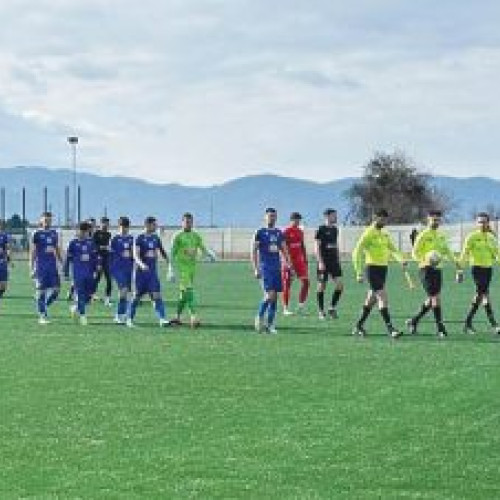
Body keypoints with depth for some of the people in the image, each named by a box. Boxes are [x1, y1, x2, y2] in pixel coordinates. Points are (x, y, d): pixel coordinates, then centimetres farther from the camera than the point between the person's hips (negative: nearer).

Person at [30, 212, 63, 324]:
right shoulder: (36, 234, -3)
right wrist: (31, 268, -7)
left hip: (52, 265, 4)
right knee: (41, 291, -1)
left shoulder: (54, 233, 11)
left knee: (56, 289, -2)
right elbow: (32, 252, -2)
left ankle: (44, 307, 20)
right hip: (40, 266, -4)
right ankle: (42, 316, 6)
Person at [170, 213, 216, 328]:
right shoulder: (178, 236, -2)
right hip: (182, 266, -6)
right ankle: (193, 316, -23)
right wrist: (171, 271, -8)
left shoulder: (196, 236, 14)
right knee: (188, 290, -16)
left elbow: (203, 249, 14)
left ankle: (177, 317, 19)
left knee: (184, 292, 10)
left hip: (192, 267, 6)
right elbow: (172, 254, -3)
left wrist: (210, 254, -8)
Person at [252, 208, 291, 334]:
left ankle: (270, 325, 8)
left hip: (277, 268, 5)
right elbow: (254, 251, -3)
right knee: (270, 294, -17)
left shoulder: (279, 233, 14)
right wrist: (255, 269, -10)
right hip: (265, 267, -5)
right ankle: (259, 317, 3)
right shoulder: (260, 232, -1)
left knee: (274, 297, 3)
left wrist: (289, 265, 8)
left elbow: (284, 251, 17)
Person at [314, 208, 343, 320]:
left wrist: (338, 259, 17)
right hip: (324, 263, -6)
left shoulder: (335, 229, 13)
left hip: (334, 262, 6)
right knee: (322, 286, 1)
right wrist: (320, 262, -17)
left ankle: (332, 307, 9)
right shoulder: (321, 229, -7)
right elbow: (316, 247, -11)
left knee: (340, 285, -4)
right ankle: (321, 311, 9)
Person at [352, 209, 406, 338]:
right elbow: (357, 252, -10)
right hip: (373, 268, -8)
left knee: (372, 300, 13)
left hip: (383, 268, 8)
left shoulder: (385, 234, 15)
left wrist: (401, 259, -7)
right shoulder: (368, 233, -9)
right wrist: (359, 273, -14)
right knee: (383, 298, -14)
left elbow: (393, 249, 14)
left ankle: (358, 327, 23)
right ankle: (390, 329, -16)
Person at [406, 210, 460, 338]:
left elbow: (446, 250, 26)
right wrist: (425, 260, -27)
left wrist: (455, 261, 14)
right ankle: (440, 328, -7)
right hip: (427, 269, -7)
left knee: (431, 300, 7)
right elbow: (415, 252, -10)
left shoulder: (441, 235, 14)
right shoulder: (423, 235, -7)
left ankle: (413, 321, 22)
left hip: (437, 269, 7)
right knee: (435, 298, -10)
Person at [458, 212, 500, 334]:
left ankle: (468, 323, 18)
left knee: (479, 295, 8)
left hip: (488, 269, 6)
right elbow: (464, 254, -6)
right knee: (485, 294, -13)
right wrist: (460, 271, -10)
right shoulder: (472, 237, -5)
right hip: (477, 267, -6)